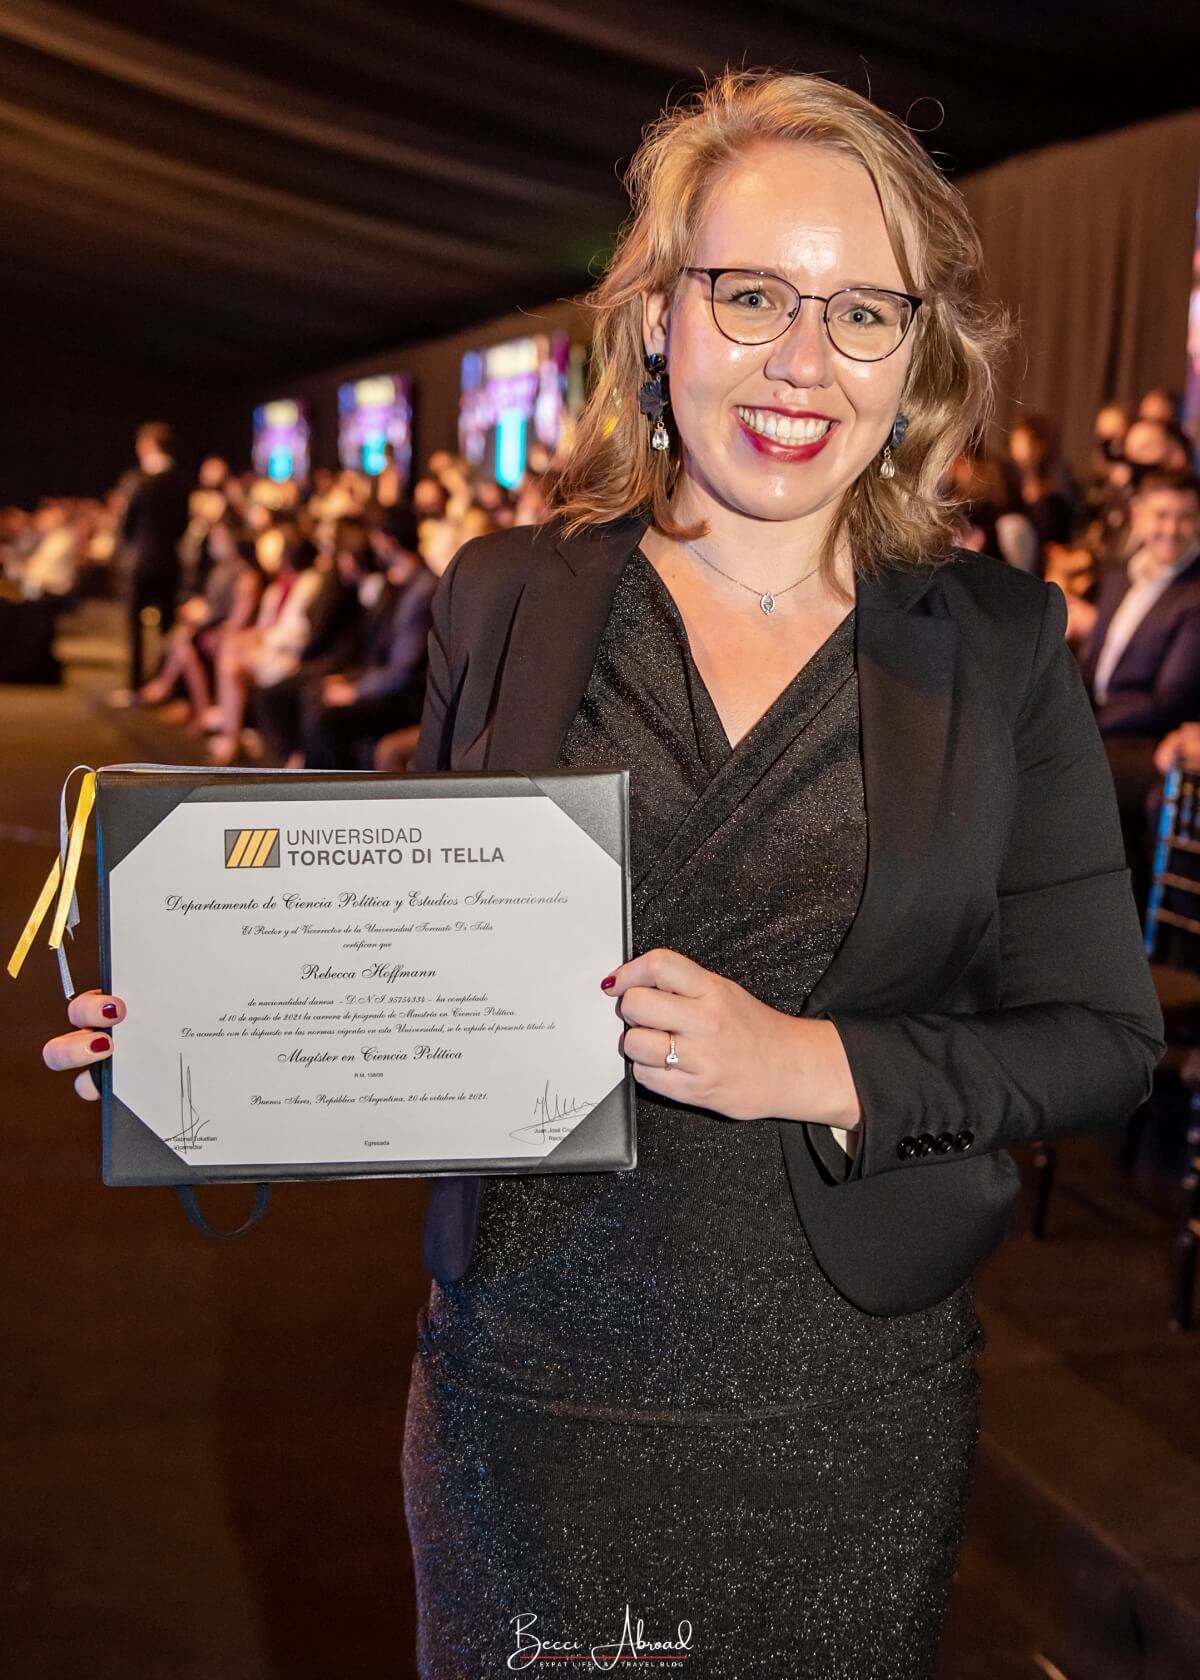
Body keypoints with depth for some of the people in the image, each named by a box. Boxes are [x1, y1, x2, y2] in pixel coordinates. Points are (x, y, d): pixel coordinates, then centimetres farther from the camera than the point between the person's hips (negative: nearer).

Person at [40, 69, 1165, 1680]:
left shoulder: (999, 644, -3)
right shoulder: (505, 598, -1)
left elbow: (1103, 1035, -3)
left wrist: (821, 1066, -17)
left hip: (846, 1416, 0)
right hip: (529, 1392, 1)